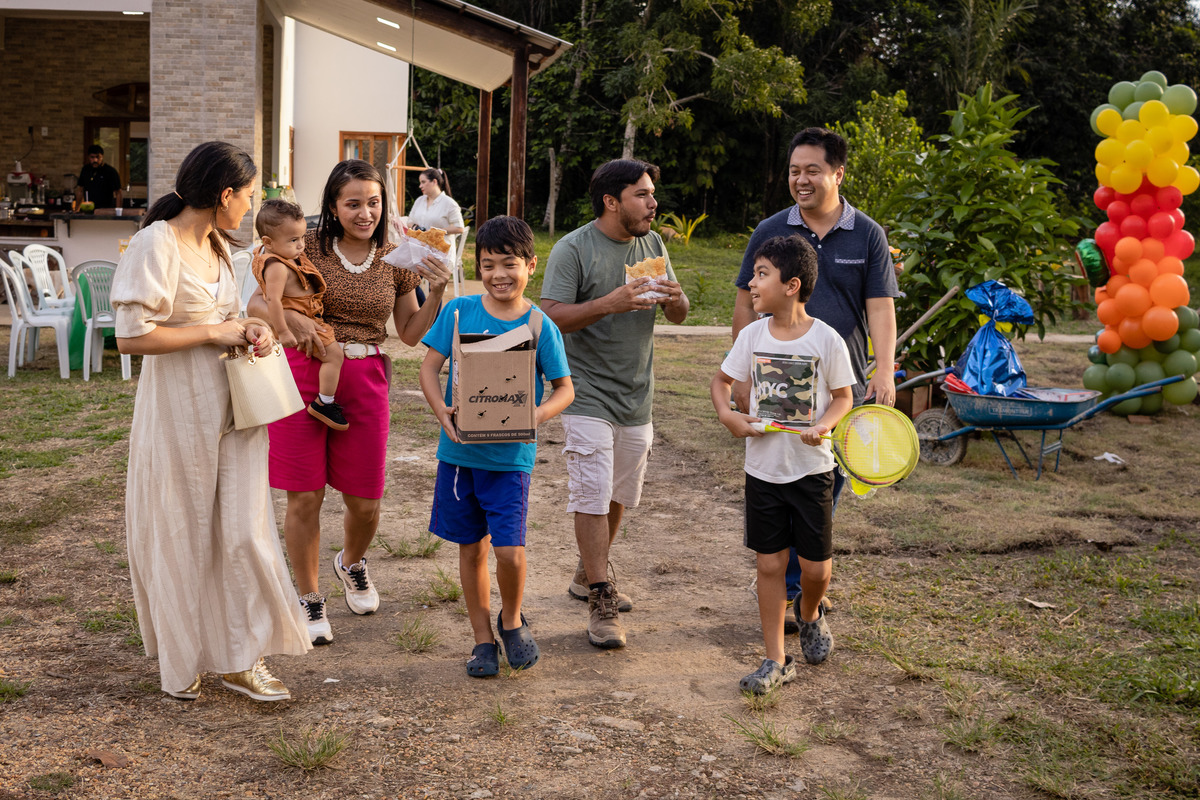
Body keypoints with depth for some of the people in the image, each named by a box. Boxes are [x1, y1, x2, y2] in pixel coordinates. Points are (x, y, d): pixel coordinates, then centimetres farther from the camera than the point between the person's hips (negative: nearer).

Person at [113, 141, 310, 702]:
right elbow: (131, 337, -22)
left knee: (244, 530, 4)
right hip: (179, 410, -7)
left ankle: (240, 660, 15)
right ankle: (181, 661, 26)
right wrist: (215, 332, -15)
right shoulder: (157, 244, -15)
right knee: (181, 537, 7)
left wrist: (249, 330, 2)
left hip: (232, 406, 7)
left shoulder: (215, 244, 11)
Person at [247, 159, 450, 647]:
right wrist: (291, 318, -20)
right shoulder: (308, 247, -2)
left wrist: (437, 293, -6)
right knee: (305, 498, 2)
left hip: (365, 382, 2)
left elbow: (412, 335, 9)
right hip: (302, 375, -2)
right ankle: (309, 599, 21)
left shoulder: (395, 262, 7)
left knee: (365, 503, 8)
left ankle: (352, 563, 42)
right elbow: (257, 302, 0)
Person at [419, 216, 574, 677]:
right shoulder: (459, 311, 0)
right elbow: (430, 366, 2)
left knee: (509, 549, -11)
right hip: (460, 450, 2)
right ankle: (483, 640, 28)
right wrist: (442, 412, -16)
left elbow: (564, 388, 2)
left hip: (511, 455, -2)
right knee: (471, 549, 11)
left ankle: (512, 620, 20)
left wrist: (536, 415, -18)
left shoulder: (539, 326, -4)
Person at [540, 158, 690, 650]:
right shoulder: (572, 249, -11)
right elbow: (551, 317, -19)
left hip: (636, 396, 6)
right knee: (593, 495, -8)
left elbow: (678, 317, 13)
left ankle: (587, 576, 34)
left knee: (619, 496, 15)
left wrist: (675, 300, -11)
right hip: (588, 395, -6)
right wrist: (610, 303, -30)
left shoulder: (652, 245, 8)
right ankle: (601, 603, 0)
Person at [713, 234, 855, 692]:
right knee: (769, 564, 4)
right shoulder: (753, 335, -1)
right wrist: (728, 416, -6)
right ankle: (776, 660, 14)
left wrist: (822, 426, -19)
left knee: (816, 565, 4)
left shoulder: (826, 340, -10)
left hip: (811, 469, -2)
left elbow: (844, 396, 0)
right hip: (763, 466, 2)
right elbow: (721, 379, 12)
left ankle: (810, 615, 39)